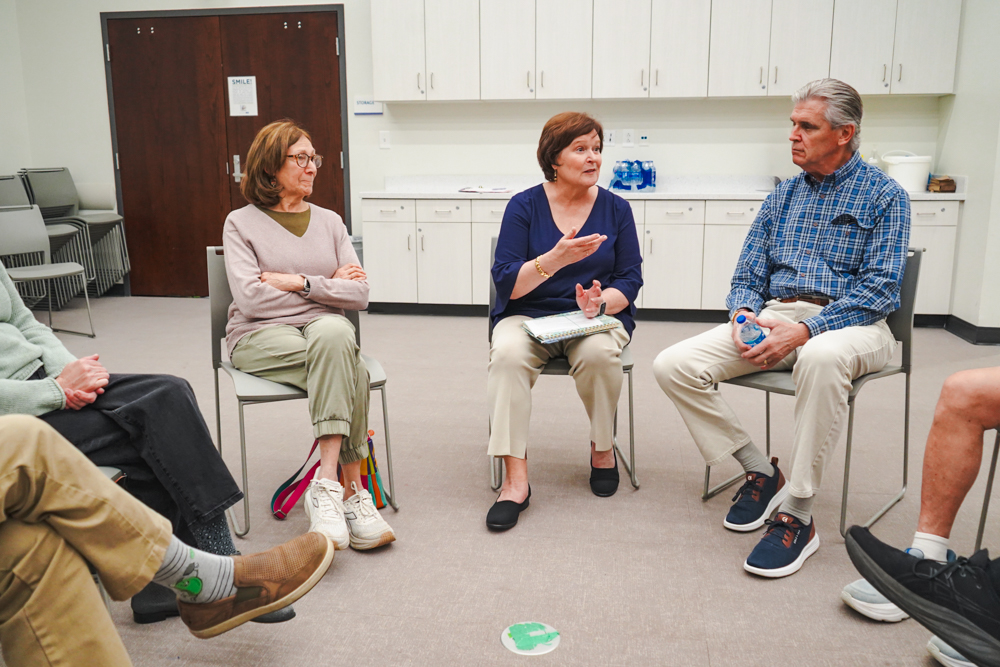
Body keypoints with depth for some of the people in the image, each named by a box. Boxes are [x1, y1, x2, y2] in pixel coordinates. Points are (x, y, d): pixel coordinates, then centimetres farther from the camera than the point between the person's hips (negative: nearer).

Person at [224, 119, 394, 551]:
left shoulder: (329, 221, 16)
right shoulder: (241, 223, 6)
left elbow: (359, 294, 4)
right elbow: (250, 298, -10)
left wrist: (299, 281, -8)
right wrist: (329, 285, -4)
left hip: (325, 326, 3)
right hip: (260, 336, -3)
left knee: (333, 334, -36)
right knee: (347, 370, -33)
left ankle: (328, 486, -34)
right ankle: (353, 491, -28)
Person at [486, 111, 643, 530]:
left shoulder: (616, 209, 5)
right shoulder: (524, 206, -1)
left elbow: (630, 280, 3)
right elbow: (507, 283, -9)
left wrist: (600, 302, -19)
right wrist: (555, 259, -25)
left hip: (597, 318, 1)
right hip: (528, 317, 0)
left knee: (599, 353, -33)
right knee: (508, 354, -33)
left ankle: (602, 447, -4)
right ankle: (515, 479, -29)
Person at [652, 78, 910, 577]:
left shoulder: (883, 196, 3)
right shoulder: (782, 197, 17)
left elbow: (879, 289, -8)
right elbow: (747, 277, 15)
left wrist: (806, 330, -23)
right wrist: (745, 316, -10)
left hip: (849, 322, -4)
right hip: (773, 317, 5)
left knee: (821, 357, -43)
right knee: (672, 366, -16)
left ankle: (797, 515, -28)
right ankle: (761, 472, -2)